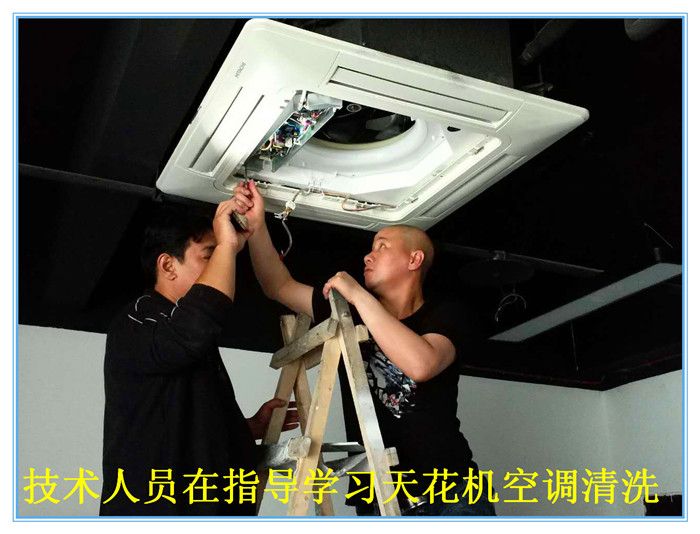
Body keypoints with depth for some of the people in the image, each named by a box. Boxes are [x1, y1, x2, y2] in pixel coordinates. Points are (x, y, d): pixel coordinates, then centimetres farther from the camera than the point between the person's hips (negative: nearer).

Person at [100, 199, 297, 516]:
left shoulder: (196, 348, 20)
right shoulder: (136, 325, -10)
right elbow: (190, 331, -34)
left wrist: (253, 427, 12)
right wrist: (226, 246, -24)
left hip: (214, 505, 9)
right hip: (154, 508, -9)